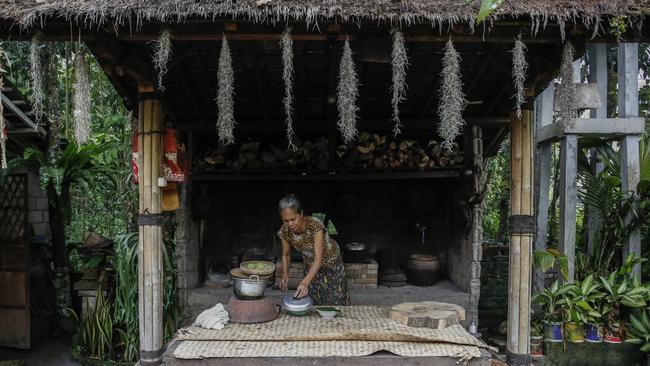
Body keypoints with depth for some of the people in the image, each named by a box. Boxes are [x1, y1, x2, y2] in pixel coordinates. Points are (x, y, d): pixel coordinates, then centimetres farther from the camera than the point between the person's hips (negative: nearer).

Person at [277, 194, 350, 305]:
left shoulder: (315, 225, -37)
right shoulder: (285, 231, -23)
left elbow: (318, 259, -41)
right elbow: (286, 255, -6)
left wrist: (305, 282, -53)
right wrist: (285, 274, -25)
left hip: (330, 262, -3)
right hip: (310, 265, 4)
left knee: (335, 299, 2)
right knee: (313, 300, 6)